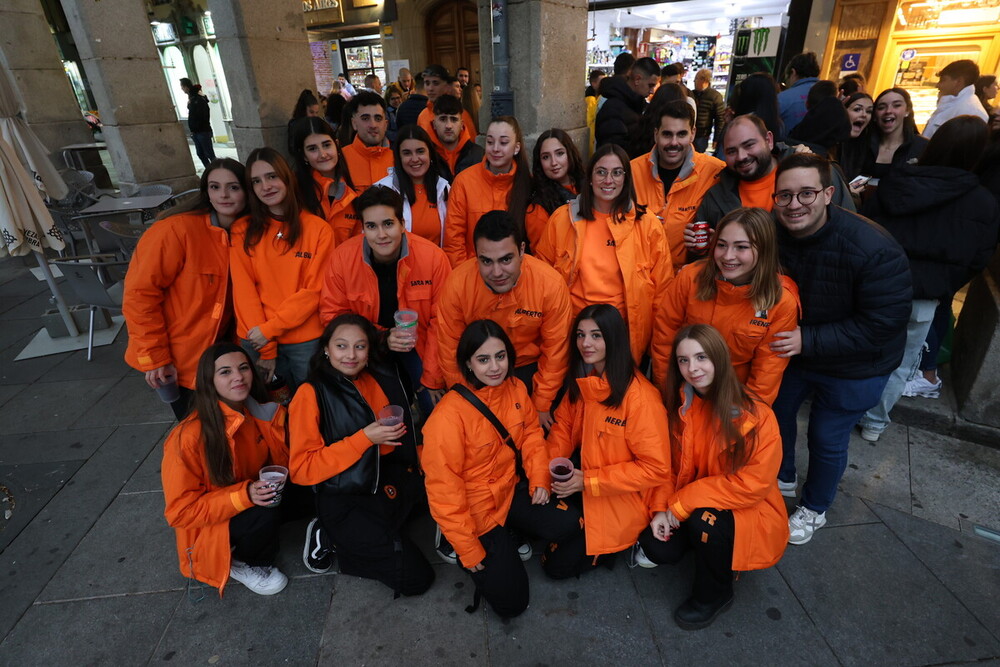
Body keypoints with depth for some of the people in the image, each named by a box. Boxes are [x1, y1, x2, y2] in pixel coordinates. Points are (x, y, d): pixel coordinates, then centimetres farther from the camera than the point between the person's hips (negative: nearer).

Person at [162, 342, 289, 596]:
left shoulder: (259, 413, -11)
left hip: (254, 502, 6)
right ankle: (241, 564, 0)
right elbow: (181, 512, -20)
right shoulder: (189, 436, -27)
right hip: (210, 528, -5)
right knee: (264, 516, -31)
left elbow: (279, 463, 1)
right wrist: (244, 495, -32)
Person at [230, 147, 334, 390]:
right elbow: (243, 290, -3)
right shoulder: (242, 230, 0)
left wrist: (270, 329, -13)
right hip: (256, 339, 1)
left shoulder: (318, 228, -4)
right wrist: (266, 348, -8)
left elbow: (315, 290, -7)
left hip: (306, 341, -1)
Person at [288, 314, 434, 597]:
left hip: (392, 483, 7)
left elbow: (405, 436, 19)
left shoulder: (381, 379, 4)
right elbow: (302, 469, -16)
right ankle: (331, 540, 8)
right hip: (345, 501, -7)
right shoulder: (311, 394, -12)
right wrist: (364, 438, -22)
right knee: (415, 577, -10)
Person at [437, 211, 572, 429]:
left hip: (530, 368, 0)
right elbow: (450, 348, -11)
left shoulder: (551, 284, -27)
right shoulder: (457, 283, -25)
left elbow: (555, 351, -13)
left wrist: (542, 406, -5)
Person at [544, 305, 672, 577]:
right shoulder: (581, 380, -3)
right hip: (583, 470, 6)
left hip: (620, 500, -6)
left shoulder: (640, 397, -25)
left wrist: (587, 481, -24)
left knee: (558, 564, -3)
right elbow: (563, 424, 5)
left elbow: (656, 468, -23)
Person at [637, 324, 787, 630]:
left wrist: (684, 503, -22)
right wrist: (661, 509, -16)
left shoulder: (756, 415, -23)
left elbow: (752, 484, -23)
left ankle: (714, 594, -2)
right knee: (658, 549, -18)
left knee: (704, 519, -32)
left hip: (751, 513, -3)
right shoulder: (679, 406, -7)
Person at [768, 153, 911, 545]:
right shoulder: (771, 235, -16)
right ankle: (782, 478, 50)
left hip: (854, 367, -4)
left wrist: (809, 340, -32)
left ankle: (814, 508, 38)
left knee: (827, 439, 10)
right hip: (792, 351, 5)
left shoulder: (874, 250, -30)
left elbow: (881, 326, -26)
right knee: (776, 411, 20)